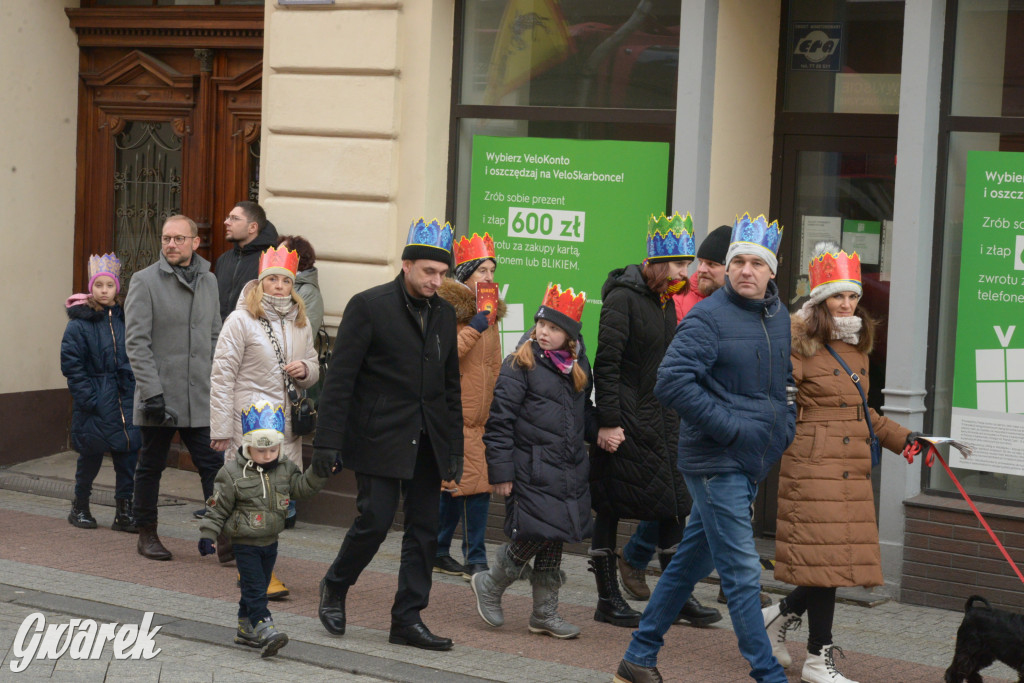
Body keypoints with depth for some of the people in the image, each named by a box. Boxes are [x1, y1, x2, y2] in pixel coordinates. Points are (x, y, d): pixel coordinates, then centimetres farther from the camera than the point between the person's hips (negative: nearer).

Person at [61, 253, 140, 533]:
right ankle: (80, 507, 24)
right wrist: (87, 399, -14)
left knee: (128, 456, 1)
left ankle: (124, 511, 10)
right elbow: (71, 365, -7)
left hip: (126, 401, 3)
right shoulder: (79, 323, -4)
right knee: (91, 457, 6)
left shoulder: (127, 319, 8)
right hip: (95, 404, -3)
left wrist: (137, 391, 2)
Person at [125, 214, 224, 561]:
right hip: (160, 396, -3)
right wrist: (151, 391, -16)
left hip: (201, 398, 4)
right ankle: (147, 535, 21)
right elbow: (136, 341, -9)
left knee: (214, 465, -3)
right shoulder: (145, 281, -5)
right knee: (151, 467, 8)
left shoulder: (209, 281, 11)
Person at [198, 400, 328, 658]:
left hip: (270, 542, 6)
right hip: (245, 543, -5)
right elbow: (217, 507, -9)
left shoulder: (284, 468, 1)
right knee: (254, 588, -11)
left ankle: (245, 629, 25)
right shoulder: (232, 472, -13)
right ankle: (264, 629, -20)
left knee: (258, 587, 14)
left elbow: (302, 486, 2)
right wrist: (207, 535, -10)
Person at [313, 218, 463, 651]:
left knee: (424, 529, 4)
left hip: (427, 441, 6)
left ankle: (407, 619, 12)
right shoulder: (369, 306, -7)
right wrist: (328, 441, -13)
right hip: (378, 437, -6)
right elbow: (340, 378, -8)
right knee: (375, 519, -8)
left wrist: (454, 449, 13)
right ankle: (335, 587, 19)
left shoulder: (444, 313, 11)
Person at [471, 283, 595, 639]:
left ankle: (545, 612, 20)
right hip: (531, 471, -6)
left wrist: (601, 432, 4)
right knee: (535, 534, -10)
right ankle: (490, 585, 14)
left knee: (554, 538, 9)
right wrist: (501, 472, -13)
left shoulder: (578, 368, 11)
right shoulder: (520, 365, -9)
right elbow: (498, 420, -10)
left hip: (569, 472, 6)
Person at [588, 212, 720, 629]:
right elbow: (606, 364, -16)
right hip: (624, 419, -8)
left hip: (659, 418, 8)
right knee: (610, 507, 0)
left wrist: (673, 415, 19)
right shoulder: (623, 298, -12)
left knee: (673, 505, 6)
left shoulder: (666, 301, 13)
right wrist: (607, 421, -20)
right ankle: (608, 599, 8)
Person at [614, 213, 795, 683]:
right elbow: (671, 383, -21)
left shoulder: (780, 318, 12)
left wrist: (785, 425, 11)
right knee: (742, 574, -6)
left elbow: (787, 378, 28)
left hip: (751, 465, 8)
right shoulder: (708, 318, -12)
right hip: (716, 462, -8)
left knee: (691, 562, 15)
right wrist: (732, 428, -20)